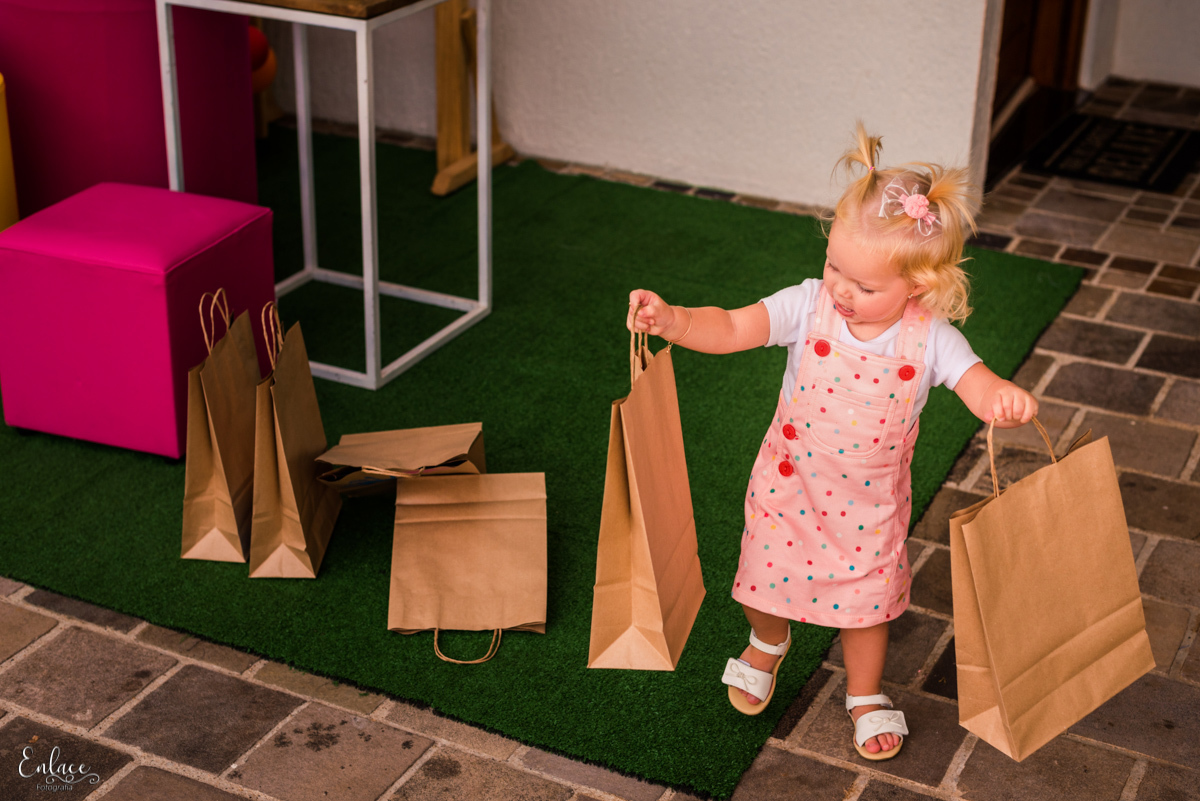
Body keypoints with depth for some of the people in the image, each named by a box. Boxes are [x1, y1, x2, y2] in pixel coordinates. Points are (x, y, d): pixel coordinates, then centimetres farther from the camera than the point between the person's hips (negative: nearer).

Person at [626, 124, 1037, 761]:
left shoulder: (930, 338, -21)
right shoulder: (809, 306, -21)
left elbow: (983, 391, -29)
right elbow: (729, 330, -26)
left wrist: (1007, 401, -54)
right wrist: (672, 320, -45)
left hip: (870, 502, -1)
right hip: (789, 484, 1)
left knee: (867, 596, 16)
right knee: (768, 580, 17)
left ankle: (865, 693, 46)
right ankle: (768, 643, 55)